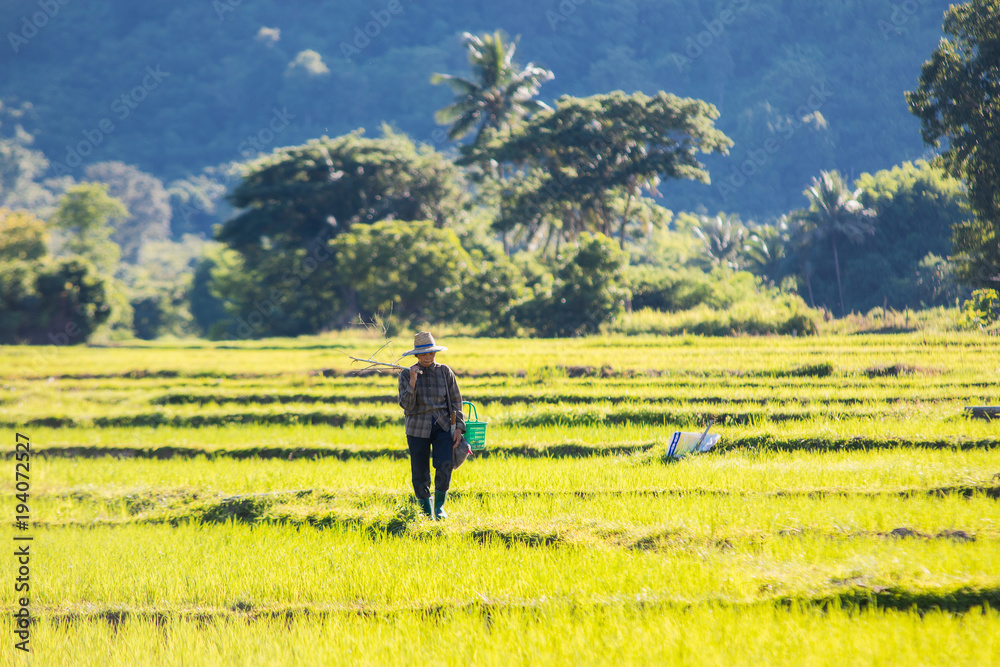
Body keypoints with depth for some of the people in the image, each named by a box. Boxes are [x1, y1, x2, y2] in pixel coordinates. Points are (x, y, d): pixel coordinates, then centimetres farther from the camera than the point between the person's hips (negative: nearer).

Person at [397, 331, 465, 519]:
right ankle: (426, 511, 14)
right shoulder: (406, 374, 1)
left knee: (445, 464, -20)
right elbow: (406, 405, -7)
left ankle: (439, 506, -6)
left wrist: (459, 426, 1)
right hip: (418, 428, 0)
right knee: (420, 473, -2)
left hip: (442, 426, 0)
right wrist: (412, 382, -19)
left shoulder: (444, 372, 5)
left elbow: (455, 400, 9)